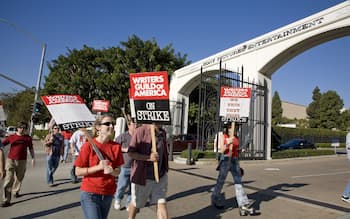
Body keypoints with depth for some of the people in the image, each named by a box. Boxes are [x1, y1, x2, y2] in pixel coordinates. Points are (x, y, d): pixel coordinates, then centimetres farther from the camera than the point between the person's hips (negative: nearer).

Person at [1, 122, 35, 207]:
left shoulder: (28, 138, 3)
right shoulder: (11, 137, 2)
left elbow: (31, 149, 9)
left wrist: (33, 158, 6)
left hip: (22, 161, 2)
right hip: (10, 160, -1)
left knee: (19, 178, 16)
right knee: (9, 179, -7)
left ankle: (16, 191, 41)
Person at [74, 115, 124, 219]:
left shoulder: (116, 146, -2)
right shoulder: (88, 146, -12)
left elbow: (118, 170, 5)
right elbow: (78, 171, -10)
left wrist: (112, 171, -18)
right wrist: (98, 167, -22)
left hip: (108, 194, 4)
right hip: (90, 194, -4)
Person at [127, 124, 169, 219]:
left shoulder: (163, 133, 4)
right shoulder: (140, 131, -16)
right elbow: (130, 153, -17)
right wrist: (148, 157, -28)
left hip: (160, 176, 4)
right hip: (142, 176, -4)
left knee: (161, 203, 1)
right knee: (136, 203, 17)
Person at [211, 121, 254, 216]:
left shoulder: (236, 138, 12)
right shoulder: (222, 137, -2)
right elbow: (222, 150, -12)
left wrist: (238, 164, 20)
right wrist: (228, 143, -30)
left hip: (235, 160, 5)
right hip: (225, 159, -4)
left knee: (238, 181, -2)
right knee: (221, 181, 7)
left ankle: (243, 205, -2)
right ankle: (215, 199, 29)